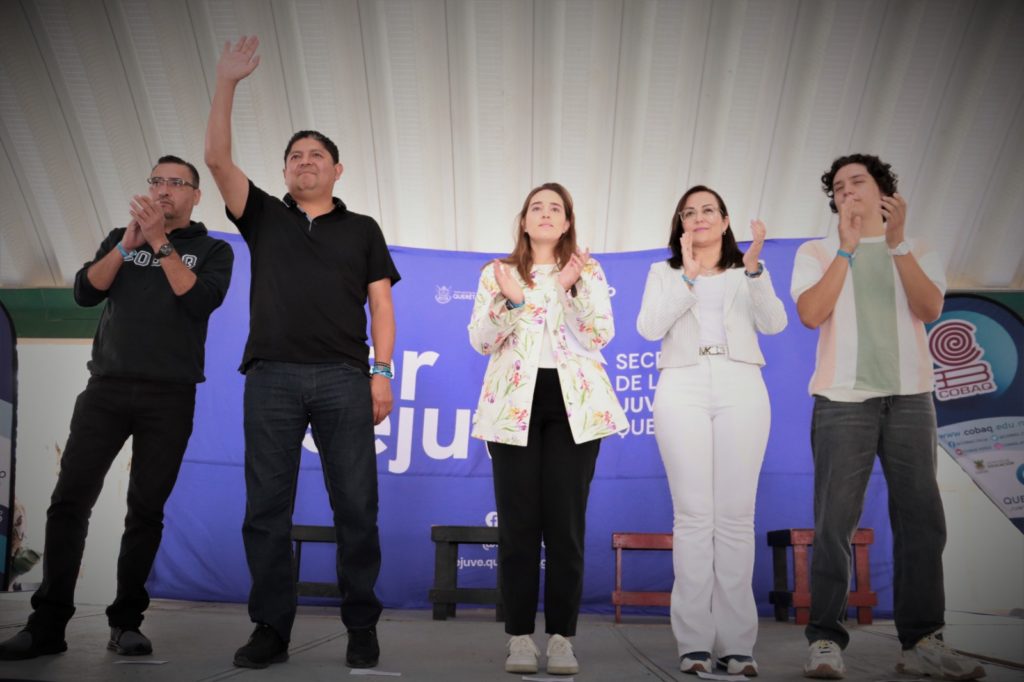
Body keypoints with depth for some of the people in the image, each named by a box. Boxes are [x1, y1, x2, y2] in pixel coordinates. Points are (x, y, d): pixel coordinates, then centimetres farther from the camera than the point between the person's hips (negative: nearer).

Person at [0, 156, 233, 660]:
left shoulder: (212, 250, 9)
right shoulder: (121, 237, 18)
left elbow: (200, 302, -9)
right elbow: (85, 292, 3)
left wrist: (160, 242, -12)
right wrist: (129, 243, -8)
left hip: (170, 397, -2)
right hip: (106, 389, 2)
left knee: (146, 510, -1)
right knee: (70, 500, -4)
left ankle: (126, 623, 10)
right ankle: (47, 624, 3)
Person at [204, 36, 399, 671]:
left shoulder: (362, 229, 15)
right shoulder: (264, 218, 18)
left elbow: (381, 304, 8)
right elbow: (218, 158, 6)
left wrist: (383, 370, -4)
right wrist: (226, 83, 0)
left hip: (345, 378, -1)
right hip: (273, 376, 1)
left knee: (356, 506, -1)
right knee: (267, 507, 1)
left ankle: (362, 625, 9)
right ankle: (271, 629, 10)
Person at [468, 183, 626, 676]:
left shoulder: (588, 270, 12)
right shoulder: (496, 273, 12)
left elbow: (601, 336, 0)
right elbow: (480, 341, 3)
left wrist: (572, 288, -12)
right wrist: (510, 301, -12)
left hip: (573, 402, 0)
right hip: (514, 403, 0)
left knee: (565, 520, -2)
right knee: (517, 520, -2)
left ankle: (562, 636, 6)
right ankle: (520, 636, 6)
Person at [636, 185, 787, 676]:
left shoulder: (746, 273, 18)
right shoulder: (664, 272, 16)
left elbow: (774, 324, 1)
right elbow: (649, 328, 0)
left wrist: (754, 269, -12)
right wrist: (687, 276, -6)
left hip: (741, 389, 1)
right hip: (683, 389, -1)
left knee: (736, 515, -3)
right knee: (692, 514, -6)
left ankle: (737, 643, 2)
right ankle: (694, 642, -1)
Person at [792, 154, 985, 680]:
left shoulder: (919, 253, 15)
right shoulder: (816, 253, 10)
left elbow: (929, 309, -5)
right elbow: (811, 314, -7)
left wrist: (896, 242, -12)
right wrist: (848, 248, -7)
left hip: (910, 398, 2)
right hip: (843, 399, -2)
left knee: (922, 518, 0)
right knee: (835, 521, -8)